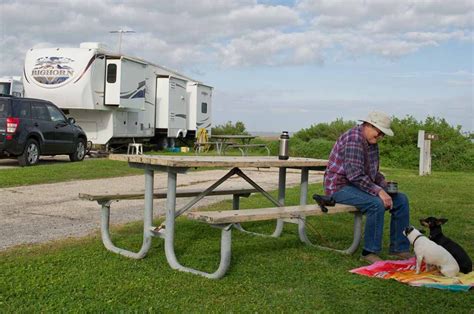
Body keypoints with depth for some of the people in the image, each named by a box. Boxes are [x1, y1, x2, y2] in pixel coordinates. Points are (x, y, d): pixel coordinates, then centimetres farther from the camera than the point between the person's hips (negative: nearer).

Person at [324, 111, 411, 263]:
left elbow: (373, 171, 23)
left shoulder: (372, 143, 11)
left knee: (401, 200, -1)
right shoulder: (353, 139, -20)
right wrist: (379, 191, -29)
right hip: (340, 187, -10)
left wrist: (384, 183, 3)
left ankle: (399, 248, 5)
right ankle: (370, 252, -19)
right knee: (377, 204, -32)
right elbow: (354, 174, -29)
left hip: (360, 186, 10)